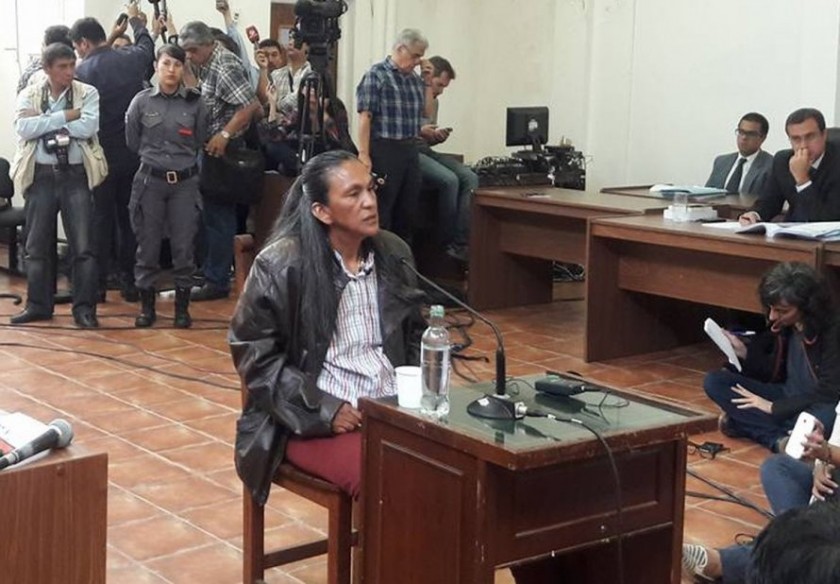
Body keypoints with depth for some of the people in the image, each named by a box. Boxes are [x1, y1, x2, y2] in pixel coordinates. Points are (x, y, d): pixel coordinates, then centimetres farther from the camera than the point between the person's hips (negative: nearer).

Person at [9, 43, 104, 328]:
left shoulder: (87, 93, 1)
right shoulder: (29, 95, 5)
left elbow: (87, 127, -16)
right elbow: (23, 128, -12)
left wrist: (43, 122, -11)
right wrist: (65, 116, -15)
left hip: (75, 175, -2)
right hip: (41, 176, 2)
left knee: (83, 246, -3)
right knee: (37, 245, 9)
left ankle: (84, 308, 4)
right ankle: (38, 305, 20)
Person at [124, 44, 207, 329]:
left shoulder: (195, 102, -1)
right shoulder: (141, 101, -1)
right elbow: (132, 142, 8)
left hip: (185, 181, 0)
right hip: (150, 180, 0)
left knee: (184, 245, 2)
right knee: (148, 244, 5)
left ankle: (182, 305, 13)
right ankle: (147, 304, 15)